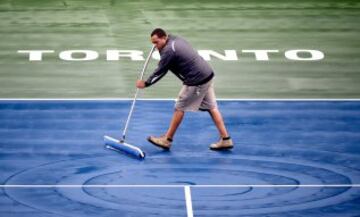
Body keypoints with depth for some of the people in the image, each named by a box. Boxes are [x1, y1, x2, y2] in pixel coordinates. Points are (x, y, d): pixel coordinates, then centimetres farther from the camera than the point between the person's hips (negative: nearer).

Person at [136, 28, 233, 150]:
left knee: (179, 108, 2)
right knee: (211, 107, 11)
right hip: (207, 75, 9)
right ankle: (225, 139, 10)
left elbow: (160, 72, -9)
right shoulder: (176, 39, 11)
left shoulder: (168, 51, -16)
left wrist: (145, 84, 4)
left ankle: (167, 140, 11)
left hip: (196, 81, -9)